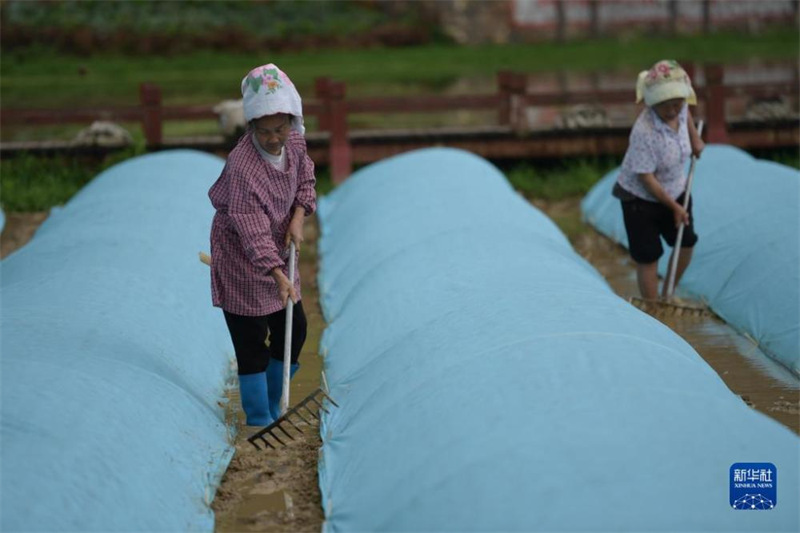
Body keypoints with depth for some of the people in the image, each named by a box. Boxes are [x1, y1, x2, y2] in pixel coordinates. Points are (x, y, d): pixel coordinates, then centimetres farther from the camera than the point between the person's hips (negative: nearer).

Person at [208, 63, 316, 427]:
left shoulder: (294, 142, -10)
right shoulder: (241, 165, -32)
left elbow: (305, 179, 10)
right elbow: (252, 230, -34)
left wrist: (298, 216, -8)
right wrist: (279, 276, -40)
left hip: (277, 250, 8)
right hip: (240, 257, -8)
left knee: (294, 328, 13)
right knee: (251, 340, -3)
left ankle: (273, 408, 29)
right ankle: (259, 420, 10)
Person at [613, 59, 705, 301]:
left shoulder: (680, 108, -16)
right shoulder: (644, 132, -35)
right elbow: (646, 178, -28)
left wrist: (695, 138, 11)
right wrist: (674, 207, -19)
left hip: (676, 191, 8)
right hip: (641, 197, -8)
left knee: (686, 244, 18)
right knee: (648, 258, -2)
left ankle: (667, 297, 38)